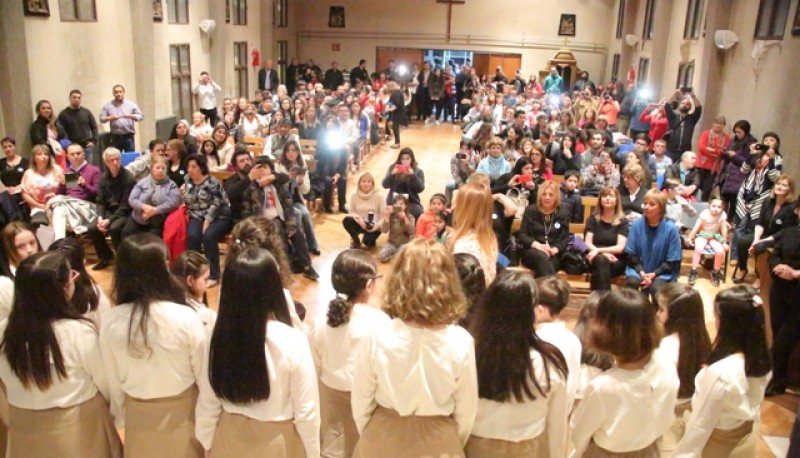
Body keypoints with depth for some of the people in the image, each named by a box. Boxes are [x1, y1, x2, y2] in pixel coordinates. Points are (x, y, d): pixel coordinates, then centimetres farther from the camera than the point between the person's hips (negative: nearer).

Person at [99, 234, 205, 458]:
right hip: (183, 411, -2)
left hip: (139, 413, 3)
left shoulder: (110, 322, -15)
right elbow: (203, 372, -13)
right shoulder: (186, 317, -25)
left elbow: (113, 380, -3)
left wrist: (120, 417, 14)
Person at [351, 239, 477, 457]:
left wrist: (370, 438, 11)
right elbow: (466, 412, -8)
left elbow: (361, 403, -10)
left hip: (383, 439, 0)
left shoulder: (375, 338, -24)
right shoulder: (461, 343, -22)